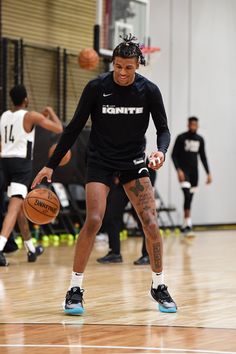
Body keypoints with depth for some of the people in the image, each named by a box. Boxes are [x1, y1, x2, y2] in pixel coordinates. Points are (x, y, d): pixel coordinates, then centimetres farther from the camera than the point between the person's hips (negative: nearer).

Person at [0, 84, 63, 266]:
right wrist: (51, 112, 13)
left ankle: (31, 249, 33)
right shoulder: (30, 116, -7)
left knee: (20, 205, 21)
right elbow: (59, 128, -4)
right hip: (22, 163, -7)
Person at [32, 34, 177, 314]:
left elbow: (163, 129, 0)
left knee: (150, 222, -8)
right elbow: (74, 128, -7)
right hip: (100, 161, -2)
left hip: (134, 162, 2)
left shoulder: (149, 91, -9)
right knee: (93, 220, -18)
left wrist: (161, 151, -23)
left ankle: (158, 286, 10)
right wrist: (51, 165, -8)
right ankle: (74, 290, -8)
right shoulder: (96, 87, -13)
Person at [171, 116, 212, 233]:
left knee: (190, 197, 6)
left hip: (194, 171, 5)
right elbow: (174, 155, -6)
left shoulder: (200, 139, 10)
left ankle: (185, 224, 12)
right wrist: (178, 170, -18)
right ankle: (188, 222, -25)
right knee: (187, 194, -20)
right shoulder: (181, 138, -5)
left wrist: (208, 173, 10)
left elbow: (203, 157, 16)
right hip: (183, 170, -5)